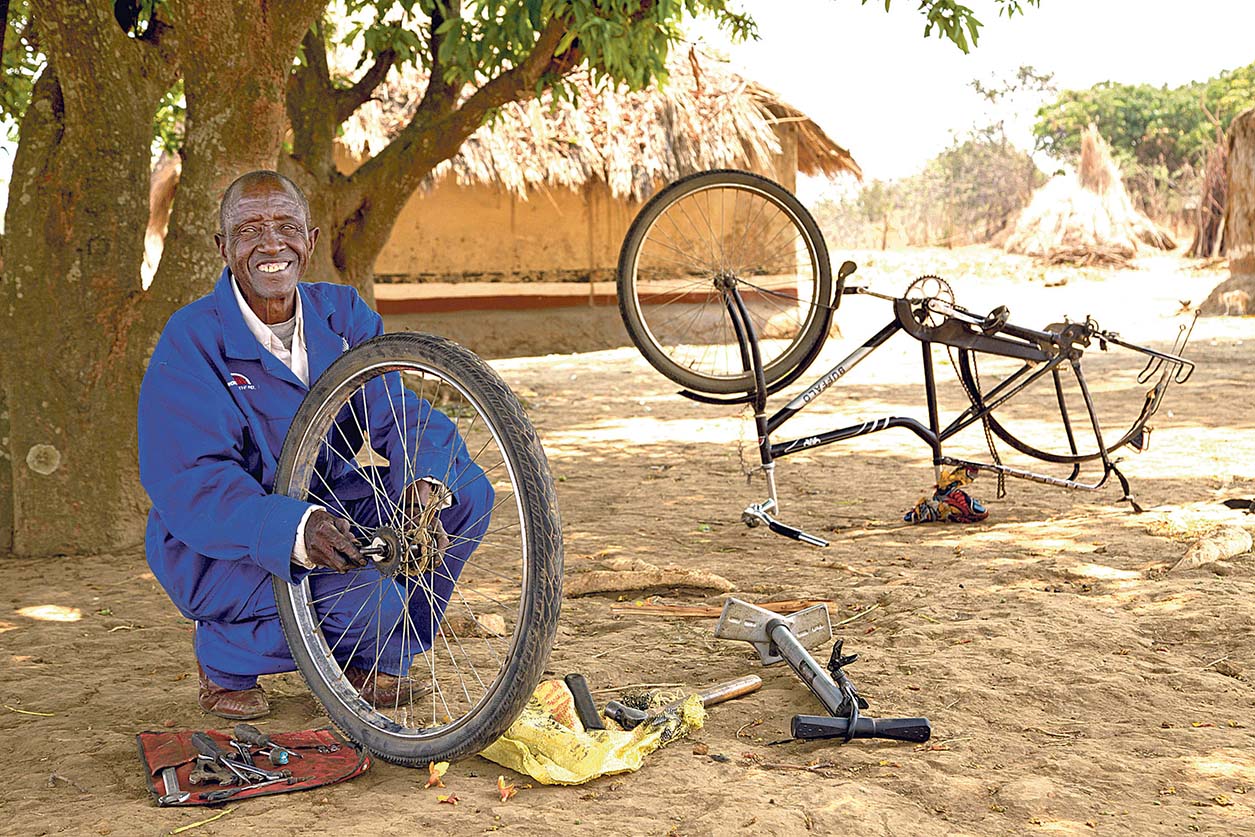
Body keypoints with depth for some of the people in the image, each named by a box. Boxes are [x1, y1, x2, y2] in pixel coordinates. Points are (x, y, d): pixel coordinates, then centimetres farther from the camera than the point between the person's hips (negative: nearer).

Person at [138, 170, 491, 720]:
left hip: (333, 512, 6)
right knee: (367, 596, -31)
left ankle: (373, 662, 5)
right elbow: (190, 487, -25)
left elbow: (400, 417, -8)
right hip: (217, 547, -6)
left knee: (466, 489, -11)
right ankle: (223, 659, 0)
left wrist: (424, 486, -32)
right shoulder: (190, 342, -17)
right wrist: (295, 529, -42)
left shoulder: (342, 314, -1)